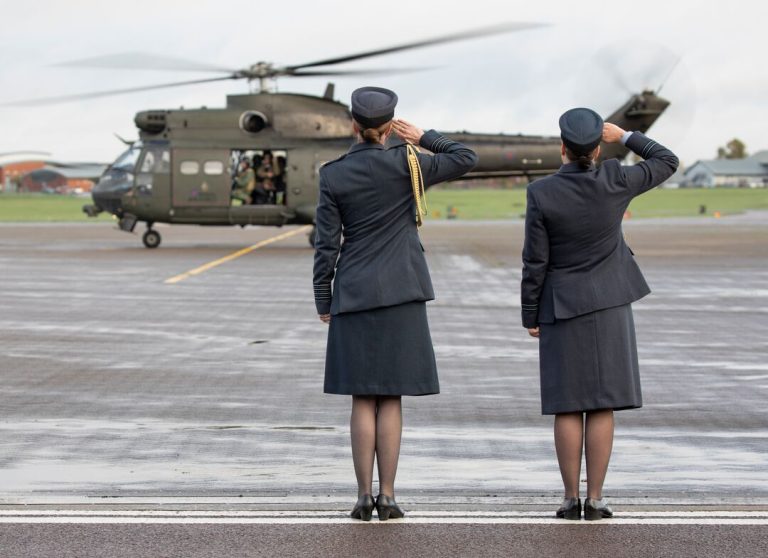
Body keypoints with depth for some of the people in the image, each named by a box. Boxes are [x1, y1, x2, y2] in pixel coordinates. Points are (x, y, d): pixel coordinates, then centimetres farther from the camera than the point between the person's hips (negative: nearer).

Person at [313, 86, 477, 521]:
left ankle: (365, 495, 2)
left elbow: (327, 244, -1)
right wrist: (423, 137, 6)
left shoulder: (333, 175, -2)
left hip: (354, 296, 1)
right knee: (391, 399, 2)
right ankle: (387, 497, 0)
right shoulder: (403, 163, -6)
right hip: (401, 295, -1)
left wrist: (323, 301, 7)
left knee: (363, 399, 5)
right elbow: (466, 159, 2)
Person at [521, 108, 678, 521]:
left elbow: (535, 263, -9)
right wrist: (623, 136, 8)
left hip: (562, 307, -1)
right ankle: (595, 499, 1)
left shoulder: (541, 194, -13)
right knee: (602, 404, 2)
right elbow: (667, 163, 7)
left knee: (567, 405, 4)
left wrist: (529, 316, 2)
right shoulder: (615, 182, -9)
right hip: (608, 304, 1)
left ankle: (571, 498, 3)